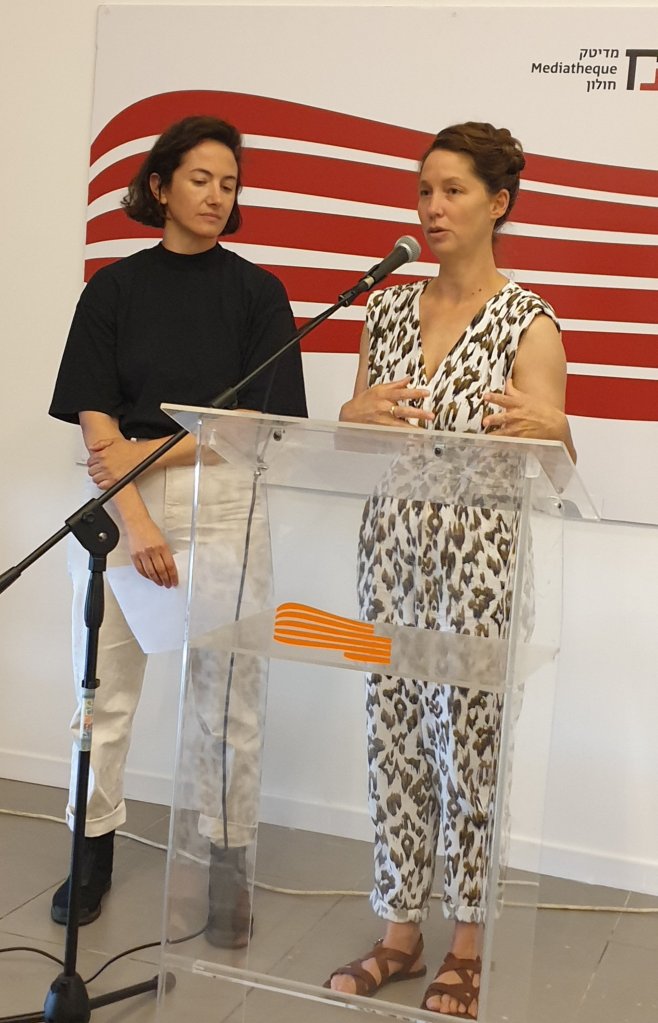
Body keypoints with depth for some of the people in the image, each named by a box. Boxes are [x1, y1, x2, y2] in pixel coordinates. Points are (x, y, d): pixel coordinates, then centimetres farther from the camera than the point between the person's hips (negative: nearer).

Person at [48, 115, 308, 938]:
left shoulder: (256, 292, 5)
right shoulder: (114, 288, 6)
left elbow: (263, 421, -2)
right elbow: (94, 419, -2)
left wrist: (151, 450, -9)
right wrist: (137, 520, -14)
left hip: (221, 499, -1)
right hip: (119, 500, 1)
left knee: (229, 690, 1)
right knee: (106, 680, 6)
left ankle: (228, 862, 15)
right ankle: (95, 849, 22)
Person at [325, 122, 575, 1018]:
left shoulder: (528, 321, -4)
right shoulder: (389, 309, 11)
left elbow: (555, 454, -12)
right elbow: (348, 432, 12)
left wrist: (536, 427, -35)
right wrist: (364, 412, -11)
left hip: (481, 553, -5)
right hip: (392, 543, 5)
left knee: (469, 738, 1)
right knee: (394, 734, 8)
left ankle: (469, 947, 17)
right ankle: (400, 933, 22)